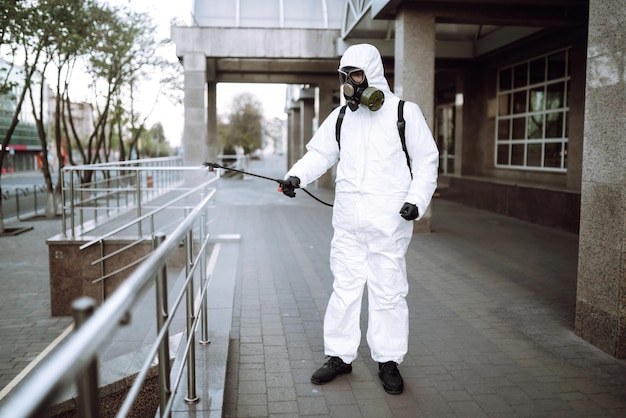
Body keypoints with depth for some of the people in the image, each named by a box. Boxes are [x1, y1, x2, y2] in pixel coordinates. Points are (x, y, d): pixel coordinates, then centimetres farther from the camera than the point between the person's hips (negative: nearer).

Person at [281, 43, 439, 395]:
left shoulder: (405, 113, 0)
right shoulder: (341, 116, 12)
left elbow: (426, 161, 1)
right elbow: (320, 153, 10)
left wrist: (417, 199, -12)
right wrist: (297, 175, -9)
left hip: (390, 221, -3)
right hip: (348, 223, 4)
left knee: (388, 290, 6)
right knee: (344, 287, 9)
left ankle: (389, 361, 20)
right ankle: (340, 356, 22)